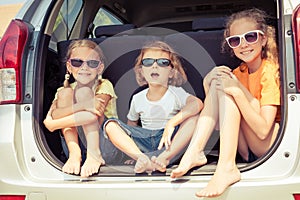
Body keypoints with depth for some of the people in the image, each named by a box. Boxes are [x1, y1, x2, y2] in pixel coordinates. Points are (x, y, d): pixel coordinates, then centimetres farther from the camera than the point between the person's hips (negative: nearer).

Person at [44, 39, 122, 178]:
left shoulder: (104, 86, -5)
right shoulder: (63, 91, 5)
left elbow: (94, 114, -25)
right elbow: (53, 115, -17)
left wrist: (53, 123, -23)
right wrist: (82, 105, -34)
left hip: (105, 148, -3)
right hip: (76, 144, 3)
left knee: (84, 92, -18)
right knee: (65, 93, -12)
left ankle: (94, 154, -28)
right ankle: (74, 154, -23)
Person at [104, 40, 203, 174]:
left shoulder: (176, 93, -4)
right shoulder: (138, 99, 8)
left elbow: (197, 103, -25)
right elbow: (131, 125, 20)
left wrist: (171, 123, -36)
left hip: (170, 141, -3)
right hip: (144, 141, 3)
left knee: (193, 117, -26)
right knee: (110, 125, -15)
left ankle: (164, 157, -40)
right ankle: (141, 158, -38)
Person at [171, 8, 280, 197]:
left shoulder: (269, 70, -11)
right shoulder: (239, 73, 12)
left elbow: (263, 130, -22)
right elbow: (217, 119, 6)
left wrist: (237, 92, -30)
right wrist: (209, 82, -8)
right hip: (249, 152, 7)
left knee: (227, 85, -19)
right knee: (217, 81, -6)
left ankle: (226, 168, -35)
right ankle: (195, 152, -20)